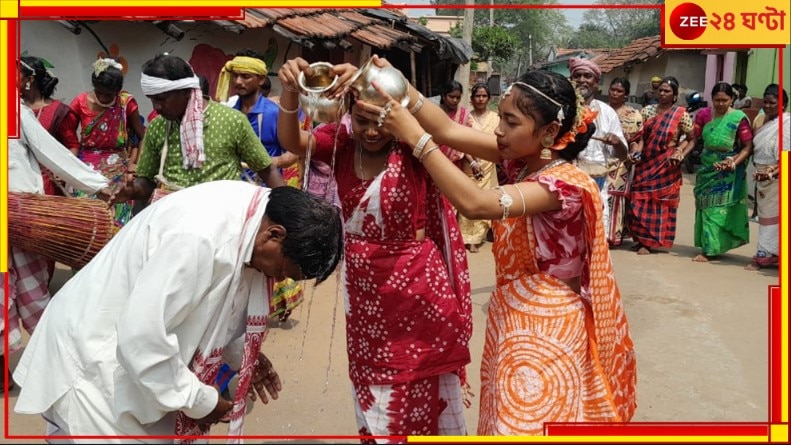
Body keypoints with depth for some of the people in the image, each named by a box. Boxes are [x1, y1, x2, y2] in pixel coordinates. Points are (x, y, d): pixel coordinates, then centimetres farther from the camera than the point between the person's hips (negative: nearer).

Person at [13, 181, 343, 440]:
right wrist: (200, 400, -20)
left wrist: (245, 356, 7)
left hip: (133, 346, 8)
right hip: (90, 355, -8)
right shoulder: (198, 237, -35)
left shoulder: (252, 211, -7)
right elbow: (141, 338, -32)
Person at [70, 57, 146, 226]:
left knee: (116, 219, -4)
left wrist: (134, 162, -6)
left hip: (117, 170, -1)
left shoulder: (127, 102, -6)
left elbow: (143, 136, 0)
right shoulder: (81, 101, -1)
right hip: (87, 169, 2)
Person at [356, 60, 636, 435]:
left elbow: (475, 203, -37)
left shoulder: (566, 183, -25)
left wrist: (415, 137, -35)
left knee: (533, 424, 6)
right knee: (508, 420, 21)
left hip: (546, 325, -8)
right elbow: (450, 131, -6)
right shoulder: (523, 159, -2)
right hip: (512, 314, 8)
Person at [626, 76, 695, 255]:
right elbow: (641, 135, 5)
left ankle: (648, 242, 8)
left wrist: (681, 154, -15)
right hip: (646, 162, 4)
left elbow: (692, 139, 0)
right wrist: (636, 150, -13)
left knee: (659, 201, 1)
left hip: (666, 165, -3)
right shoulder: (647, 110, 6)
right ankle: (641, 239, 17)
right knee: (640, 200, 4)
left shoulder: (681, 114, -4)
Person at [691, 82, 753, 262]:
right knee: (704, 207, 11)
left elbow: (748, 147, -12)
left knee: (717, 210, -3)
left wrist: (733, 163, -24)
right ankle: (708, 246, 24)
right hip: (707, 169, 4)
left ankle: (708, 249, 0)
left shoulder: (739, 118, -13)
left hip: (728, 173, -4)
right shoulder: (703, 115, -2)